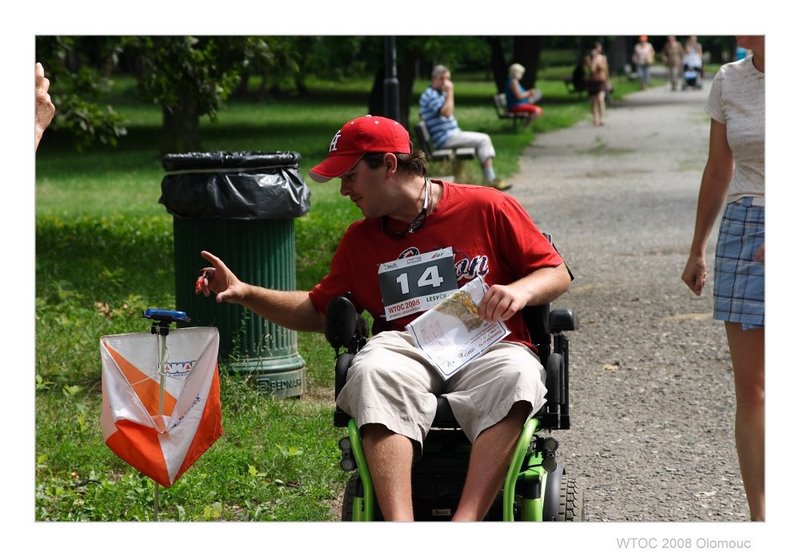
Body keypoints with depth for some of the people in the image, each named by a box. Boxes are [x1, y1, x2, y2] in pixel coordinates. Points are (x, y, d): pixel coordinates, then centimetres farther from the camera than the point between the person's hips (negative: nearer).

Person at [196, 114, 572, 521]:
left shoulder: (487, 208, 7)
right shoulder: (360, 239, 19)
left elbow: (557, 274, 10)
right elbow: (318, 311, 25)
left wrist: (521, 291, -13)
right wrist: (246, 293, 13)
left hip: (485, 349, -2)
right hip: (405, 348, 2)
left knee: (516, 377, -38)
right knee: (372, 371, -35)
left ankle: (465, 523, -46)